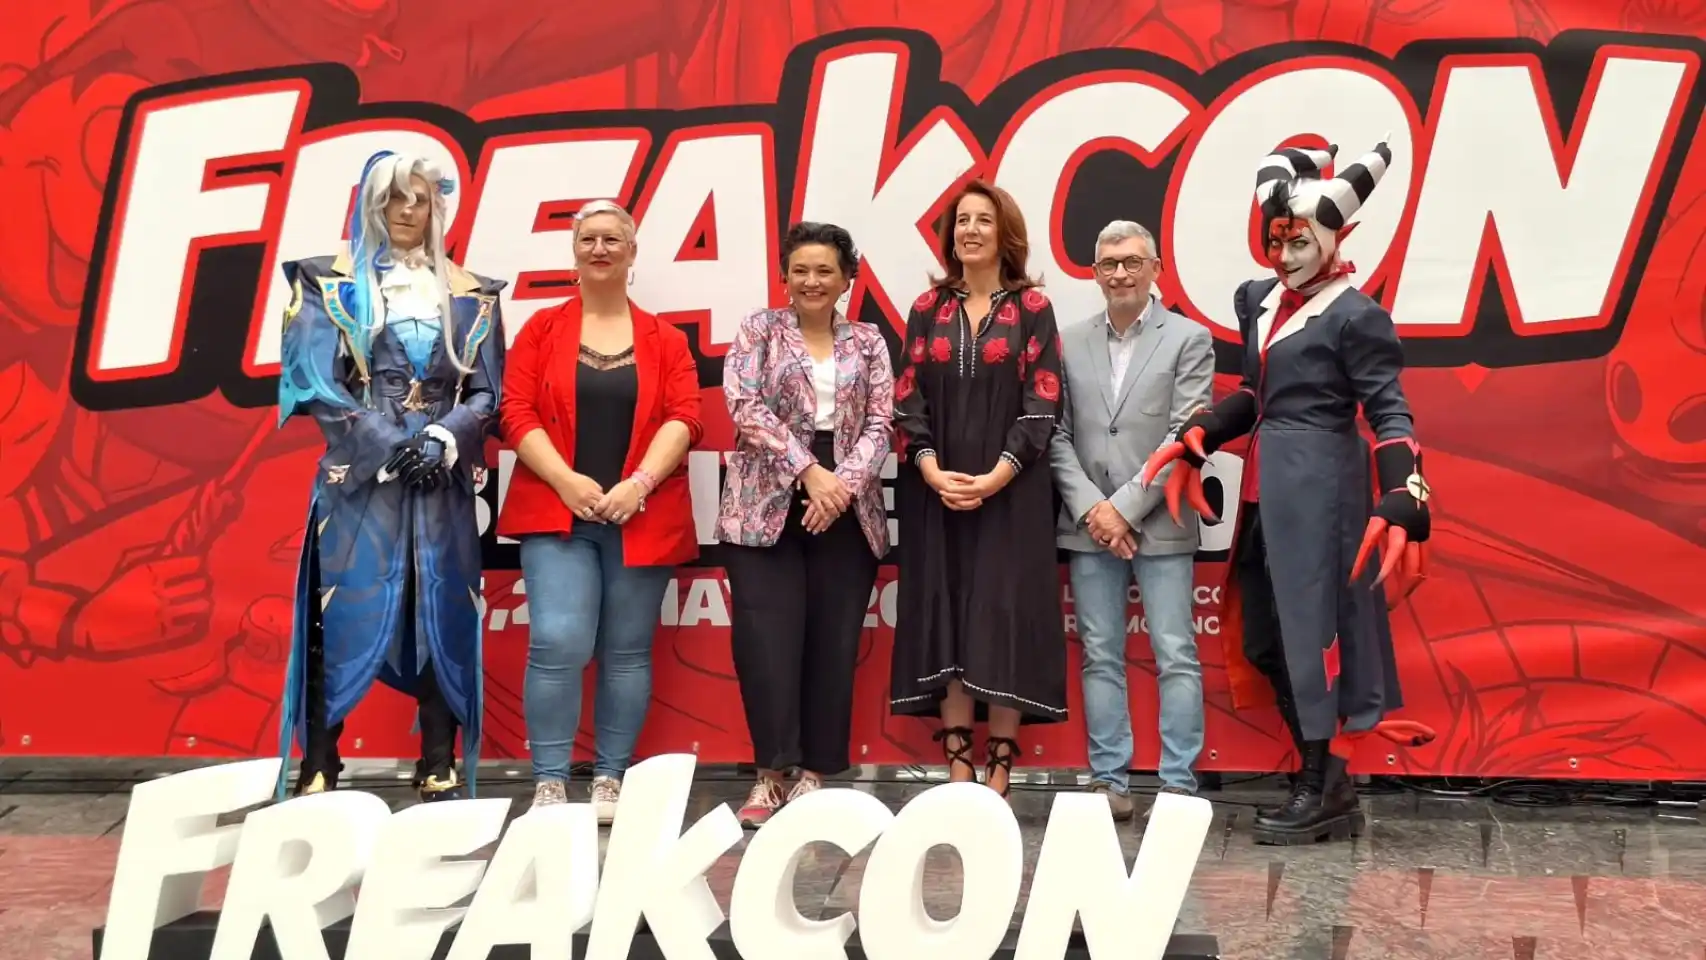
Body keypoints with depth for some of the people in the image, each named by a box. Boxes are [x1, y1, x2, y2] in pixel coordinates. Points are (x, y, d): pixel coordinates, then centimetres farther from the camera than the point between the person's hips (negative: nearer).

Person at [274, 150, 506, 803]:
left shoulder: (467, 295, 12)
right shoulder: (330, 283, 5)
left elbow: (486, 391, 8)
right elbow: (315, 381, -4)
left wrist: (445, 439, -10)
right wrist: (389, 444, -13)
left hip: (443, 483, 3)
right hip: (358, 475, -2)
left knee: (442, 615, 3)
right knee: (346, 615, -4)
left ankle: (440, 768, 10)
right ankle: (318, 769, 4)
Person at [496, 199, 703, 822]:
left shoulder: (664, 340, 10)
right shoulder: (541, 329, 9)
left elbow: (684, 418, 0)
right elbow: (516, 412, 0)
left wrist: (639, 482, -14)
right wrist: (566, 480, -13)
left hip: (642, 518, 1)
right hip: (556, 513, -1)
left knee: (627, 652, 5)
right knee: (558, 644, -12)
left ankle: (611, 779, 14)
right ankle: (549, 781, -2)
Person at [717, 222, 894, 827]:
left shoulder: (868, 342, 12)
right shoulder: (758, 331, 6)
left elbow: (880, 423, 4)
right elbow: (747, 408, -7)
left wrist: (845, 483, -13)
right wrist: (810, 471, -15)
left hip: (847, 512, 2)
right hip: (767, 506, -2)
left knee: (834, 642, 3)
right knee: (768, 639, -8)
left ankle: (815, 772, 12)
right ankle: (771, 772, -1)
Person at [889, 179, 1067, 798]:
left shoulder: (1031, 308, 3)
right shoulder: (928, 309, 10)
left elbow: (1042, 403, -4)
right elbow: (909, 400, 4)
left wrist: (995, 477, -15)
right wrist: (932, 471, -11)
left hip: (1010, 491, -2)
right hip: (937, 492, 3)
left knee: (1004, 619, -3)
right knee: (944, 621, 1)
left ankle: (999, 771, 3)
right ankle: (957, 769, 7)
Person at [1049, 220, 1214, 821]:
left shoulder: (1189, 340, 1)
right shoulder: (1071, 343, 9)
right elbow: (1057, 434, 6)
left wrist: (1124, 508, -12)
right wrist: (1090, 507, -7)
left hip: (1159, 526, -3)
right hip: (1089, 525, 3)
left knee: (1176, 657, -1)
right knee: (1100, 657, 7)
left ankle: (1179, 785, 5)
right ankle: (1109, 781, 14)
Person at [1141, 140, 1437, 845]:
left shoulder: (1354, 314, -9)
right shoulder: (1258, 301, 13)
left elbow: (1390, 412, -13)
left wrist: (1401, 502, -23)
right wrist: (1195, 438, 7)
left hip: (1319, 483, -8)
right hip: (1266, 483, 8)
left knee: (1310, 626, -4)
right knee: (1263, 636, 11)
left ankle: (1320, 792, 8)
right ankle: (1328, 784, 21)